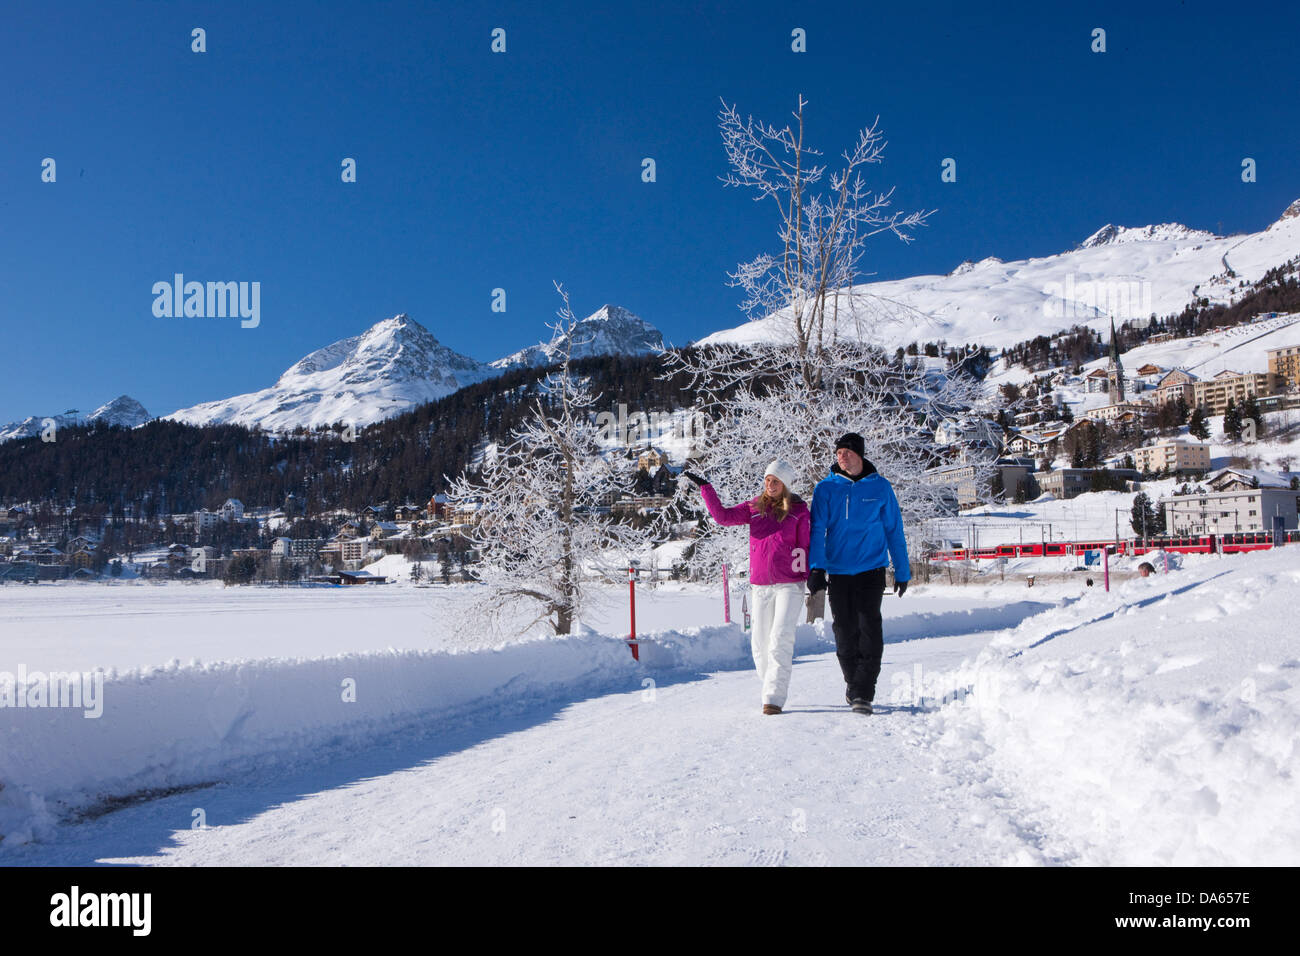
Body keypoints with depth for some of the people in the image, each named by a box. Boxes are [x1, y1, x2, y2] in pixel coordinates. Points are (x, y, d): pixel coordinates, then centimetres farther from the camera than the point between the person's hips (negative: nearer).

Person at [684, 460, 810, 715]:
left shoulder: (798, 510, 3)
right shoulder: (754, 508, 9)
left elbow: (805, 546, 5)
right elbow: (723, 516, -1)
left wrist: (812, 578, 0)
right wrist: (705, 488, -5)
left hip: (790, 584, -3)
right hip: (761, 585, 3)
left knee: (780, 639, -13)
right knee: (760, 643, 5)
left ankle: (774, 698, -11)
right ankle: (772, 689, 23)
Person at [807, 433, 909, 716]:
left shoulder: (880, 488, 3)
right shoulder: (825, 488, 3)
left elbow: (894, 531, 9)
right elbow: (817, 530, -2)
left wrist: (902, 571, 9)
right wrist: (816, 567, -14)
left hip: (871, 569, -1)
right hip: (838, 571, 1)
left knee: (869, 629, -10)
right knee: (845, 631, 7)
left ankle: (863, 693, -5)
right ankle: (853, 684, 26)